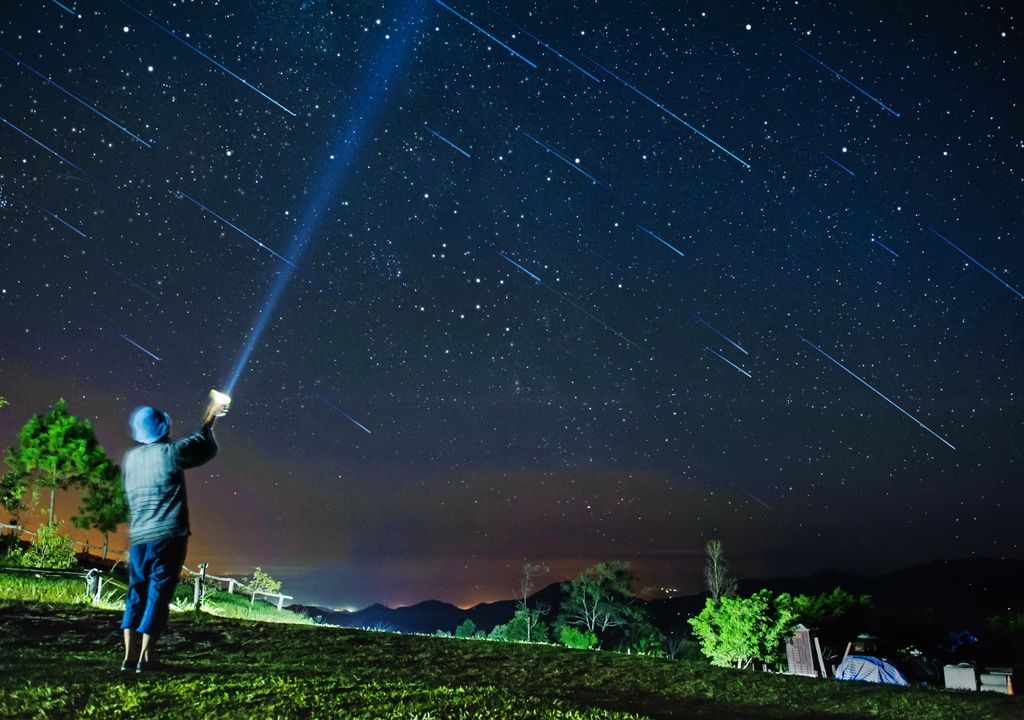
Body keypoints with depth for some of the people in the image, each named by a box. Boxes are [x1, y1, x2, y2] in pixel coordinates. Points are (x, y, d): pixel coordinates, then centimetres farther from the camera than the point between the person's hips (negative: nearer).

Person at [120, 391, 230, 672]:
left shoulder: (130, 458, 10)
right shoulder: (169, 452, -7)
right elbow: (207, 448, 5)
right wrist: (209, 421, 21)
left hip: (138, 538, 5)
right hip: (168, 537, -5)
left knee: (136, 594, 10)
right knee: (158, 595, -1)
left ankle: (129, 655, 6)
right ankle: (144, 657, -2)